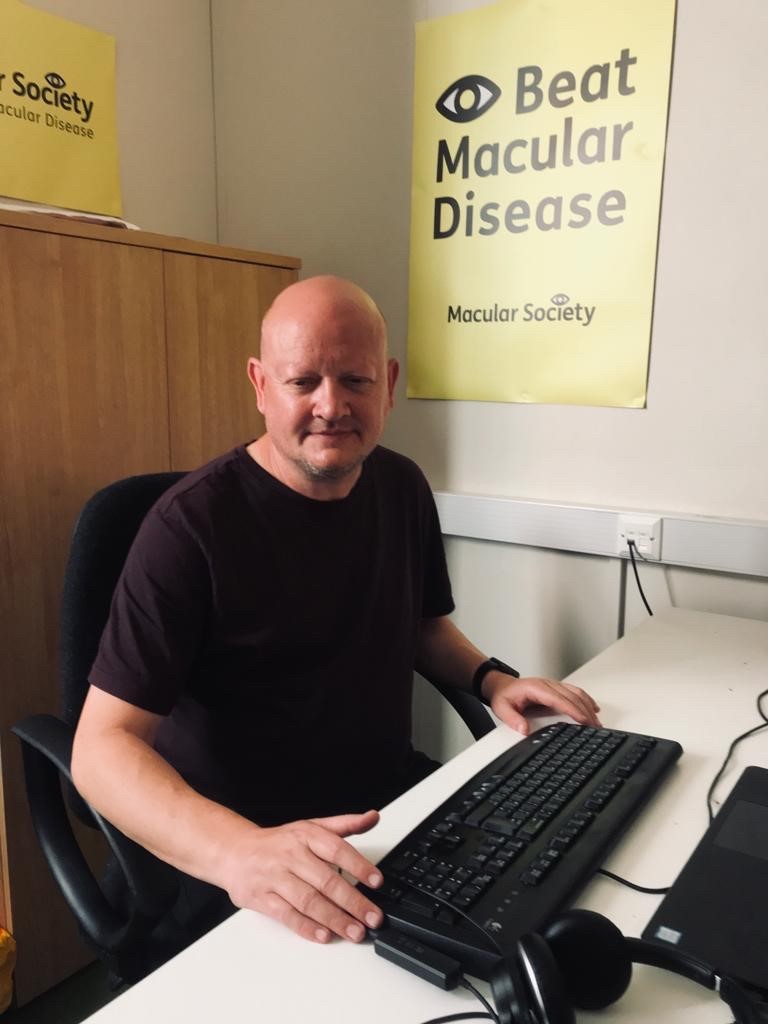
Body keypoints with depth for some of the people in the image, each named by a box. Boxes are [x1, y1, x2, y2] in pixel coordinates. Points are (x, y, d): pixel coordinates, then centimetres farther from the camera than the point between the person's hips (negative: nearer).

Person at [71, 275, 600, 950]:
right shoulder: (192, 525, -18)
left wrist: (491, 680, -1)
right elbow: (103, 747, -21)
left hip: (397, 797, 6)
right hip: (243, 841, -6)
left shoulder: (403, 488, 2)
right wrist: (237, 851, -37)